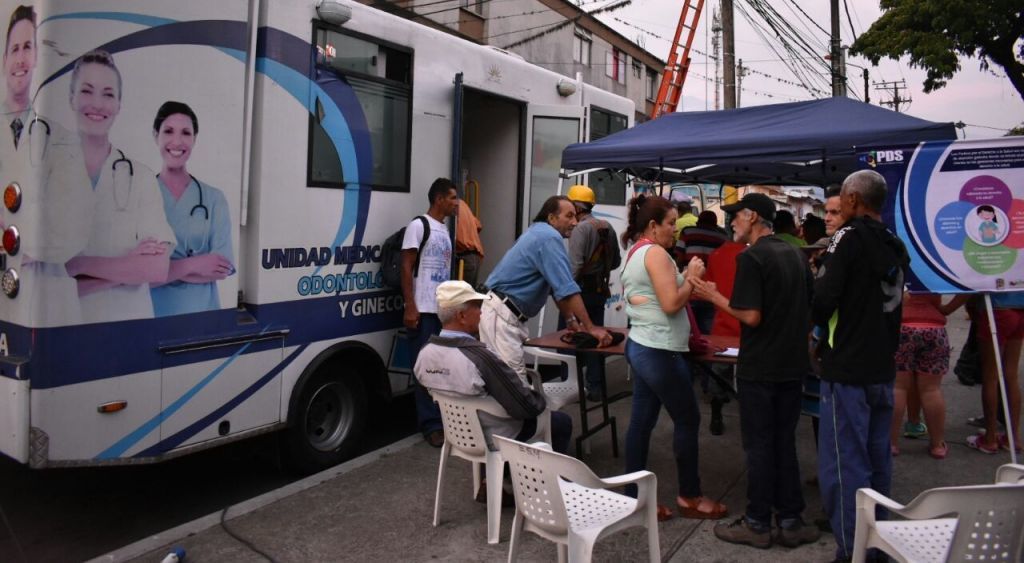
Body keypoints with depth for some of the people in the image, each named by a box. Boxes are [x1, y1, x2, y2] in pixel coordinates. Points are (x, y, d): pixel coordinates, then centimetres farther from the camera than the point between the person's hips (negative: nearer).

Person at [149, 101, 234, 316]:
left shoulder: (214, 198, -1)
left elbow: (222, 268, -10)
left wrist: (160, 270, -15)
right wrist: (190, 265, -17)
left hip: (202, 312, 1)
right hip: (151, 314, -1)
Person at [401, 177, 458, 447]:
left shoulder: (445, 229, 17)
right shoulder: (418, 225, -6)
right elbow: (406, 268, -10)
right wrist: (410, 307, -16)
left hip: (444, 309, 7)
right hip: (424, 310, -7)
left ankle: (444, 419, 19)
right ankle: (432, 425, 2)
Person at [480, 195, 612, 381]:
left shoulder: (540, 233, 16)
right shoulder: (549, 237, -16)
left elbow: (556, 285, 19)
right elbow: (567, 288, -21)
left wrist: (570, 320, 16)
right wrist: (591, 328, -17)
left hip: (507, 313, 11)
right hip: (501, 314, -11)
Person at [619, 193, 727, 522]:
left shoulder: (635, 253, 16)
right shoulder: (655, 252, -15)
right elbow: (671, 304, -20)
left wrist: (685, 278, 10)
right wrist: (692, 278, -7)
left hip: (641, 347, 10)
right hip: (660, 351, -10)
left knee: (641, 422, 9)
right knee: (688, 420, 4)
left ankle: (634, 497, 14)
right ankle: (689, 497, 17)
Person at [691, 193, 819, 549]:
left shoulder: (751, 257, -16)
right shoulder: (794, 254, 9)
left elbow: (751, 316, -22)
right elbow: (807, 307, 16)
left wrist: (714, 296, -10)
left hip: (759, 368, -7)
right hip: (793, 364, 7)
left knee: (758, 445, 3)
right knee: (784, 443, 15)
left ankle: (758, 524, 13)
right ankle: (790, 521, 20)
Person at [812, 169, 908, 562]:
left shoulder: (849, 238, -14)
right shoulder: (894, 245, 10)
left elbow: (822, 301, -20)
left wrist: (821, 323, -1)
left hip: (847, 370, -8)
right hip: (883, 368, 8)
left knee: (844, 465, -1)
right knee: (876, 459, 18)